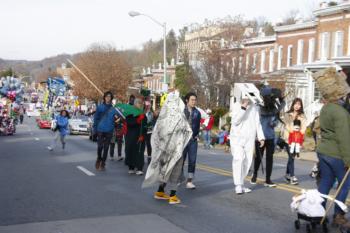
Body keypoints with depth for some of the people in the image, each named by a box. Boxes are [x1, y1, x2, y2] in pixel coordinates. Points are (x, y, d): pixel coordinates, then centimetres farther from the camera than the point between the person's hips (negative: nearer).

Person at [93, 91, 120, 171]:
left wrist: (117, 118, -14)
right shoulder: (100, 107, 1)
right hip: (100, 130, -1)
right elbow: (96, 118, 2)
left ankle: (103, 163, 14)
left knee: (106, 147, 5)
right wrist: (95, 128, -3)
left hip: (109, 131, 1)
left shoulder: (113, 109, 5)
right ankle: (99, 159, 22)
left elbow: (116, 119, 9)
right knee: (100, 146, -3)